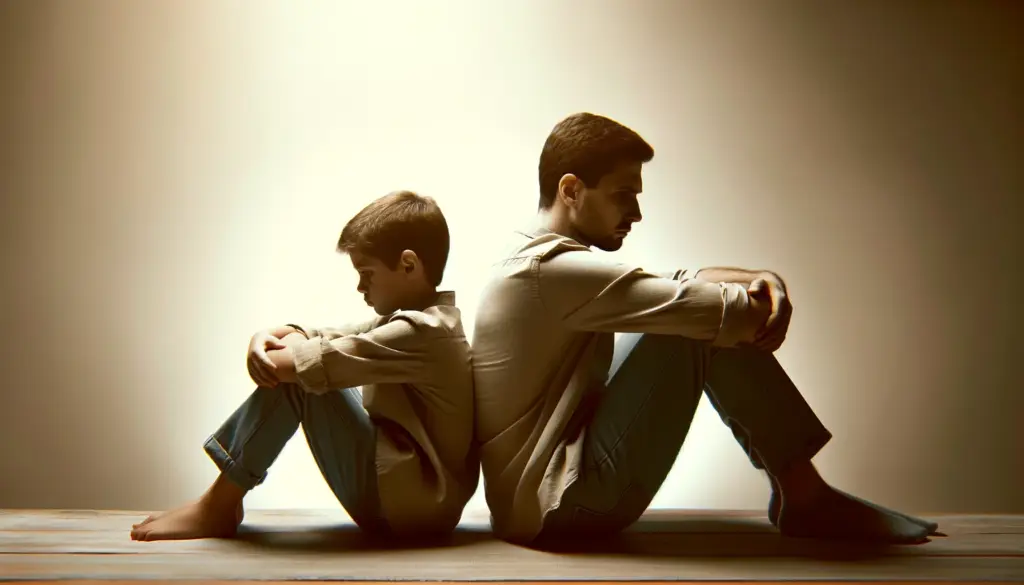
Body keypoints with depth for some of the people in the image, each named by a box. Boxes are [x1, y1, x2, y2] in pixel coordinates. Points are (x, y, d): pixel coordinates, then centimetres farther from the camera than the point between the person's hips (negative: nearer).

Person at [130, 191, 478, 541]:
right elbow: (326, 339, 12)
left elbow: (319, 362, -27)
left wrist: (271, 356, -5)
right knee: (290, 361, 8)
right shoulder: (409, 322, 14)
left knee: (295, 372, -17)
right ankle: (224, 497, 6)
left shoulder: (421, 331, -19)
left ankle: (217, 509, -7)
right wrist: (269, 337, -10)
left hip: (408, 506, -10)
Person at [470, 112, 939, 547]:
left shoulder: (544, 262, 14)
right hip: (558, 505, -10)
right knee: (701, 322, -16)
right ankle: (804, 496, -4)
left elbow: (675, 281, 13)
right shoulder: (551, 268, -19)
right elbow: (728, 314, -23)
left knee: (702, 323, 11)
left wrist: (760, 280, -5)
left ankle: (798, 489, 11)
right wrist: (766, 306, -1)